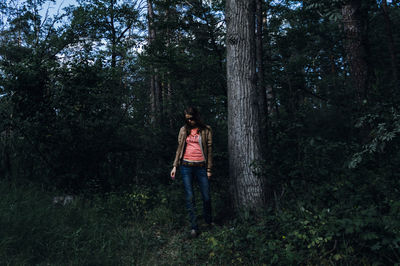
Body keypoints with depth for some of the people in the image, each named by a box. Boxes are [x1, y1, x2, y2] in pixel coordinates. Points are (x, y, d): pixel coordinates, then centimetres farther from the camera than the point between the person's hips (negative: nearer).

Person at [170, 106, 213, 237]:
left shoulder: (206, 130, 5)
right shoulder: (184, 130, 11)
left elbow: (209, 149, 4)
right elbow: (179, 148, 13)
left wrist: (209, 169, 0)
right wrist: (175, 166, 6)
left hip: (201, 166, -1)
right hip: (186, 166, 1)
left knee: (206, 197, 1)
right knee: (189, 197, -2)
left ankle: (209, 221, 27)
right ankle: (194, 227, 5)